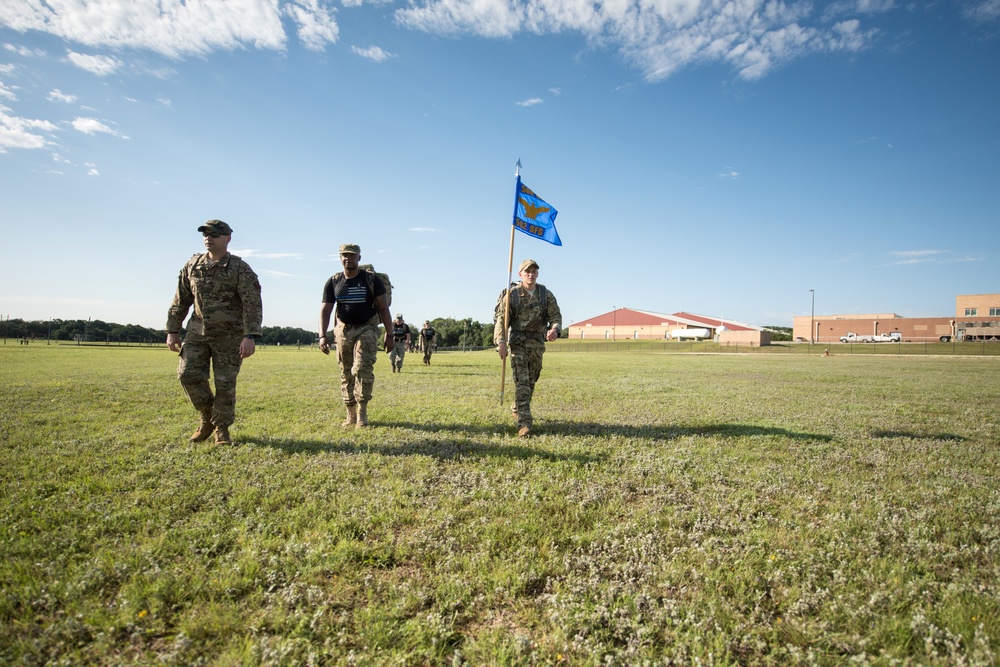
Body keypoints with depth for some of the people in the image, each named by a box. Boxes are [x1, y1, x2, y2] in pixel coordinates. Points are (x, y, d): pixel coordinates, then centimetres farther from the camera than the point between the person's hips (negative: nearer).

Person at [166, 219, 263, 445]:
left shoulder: (240, 269, -11)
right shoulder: (192, 265, 5)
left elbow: (252, 305, -17)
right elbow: (181, 300, 11)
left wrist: (250, 336, -26)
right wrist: (172, 330, 8)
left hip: (230, 334, -4)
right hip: (198, 331, 4)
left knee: (225, 382, -1)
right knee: (188, 374, -5)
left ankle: (221, 428, 15)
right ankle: (207, 415, 18)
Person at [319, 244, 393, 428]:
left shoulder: (371, 279, -4)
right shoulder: (333, 282, 4)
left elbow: (383, 308, -3)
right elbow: (325, 310, 1)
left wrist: (389, 335, -8)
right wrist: (322, 336, -12)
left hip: (367, 329, -3)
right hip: (343, 330, 4)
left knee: (362, 369, -17)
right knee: (346, 374, 6)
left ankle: (362, 414, -11)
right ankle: (351, 415, 14)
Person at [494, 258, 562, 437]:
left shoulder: (546, 295, 1)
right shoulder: (512, 294, -7)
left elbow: (555, 316, 1)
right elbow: (501, 319, -10)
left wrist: (554, 329, -22)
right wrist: (501, 343, -21)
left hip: (538, 343, 4)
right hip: (518, 342, -4)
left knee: (531, 381, 15)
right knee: (522, 382, -10)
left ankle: (517, 408, 39)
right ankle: (524, 423, -10)